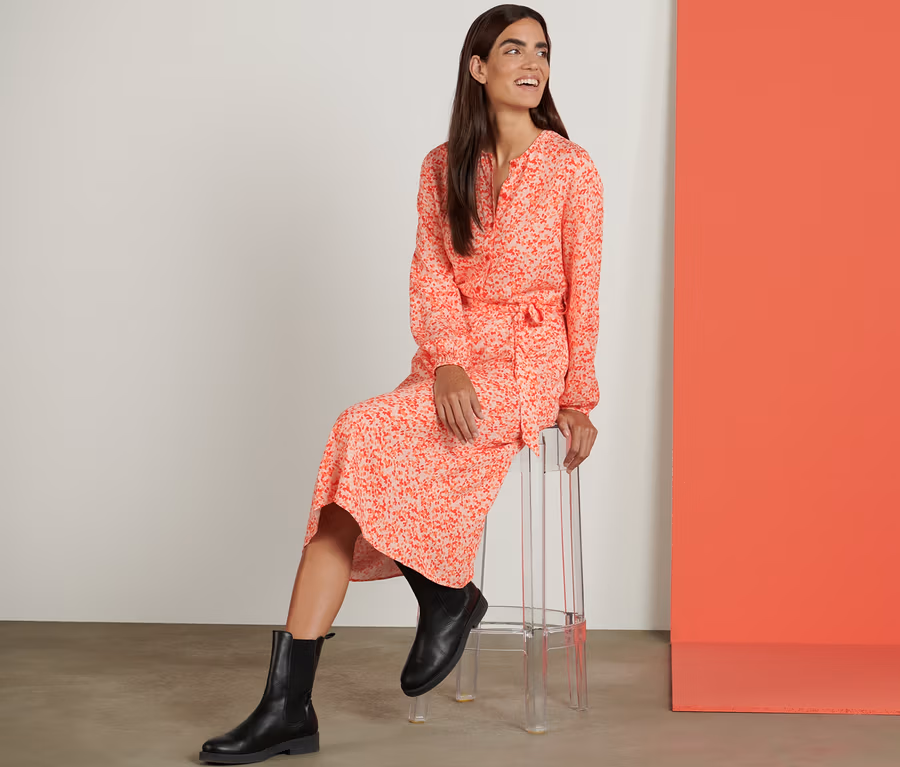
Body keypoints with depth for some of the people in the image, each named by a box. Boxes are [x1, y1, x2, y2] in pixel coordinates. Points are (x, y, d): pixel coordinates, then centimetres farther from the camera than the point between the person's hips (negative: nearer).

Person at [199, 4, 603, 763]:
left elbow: (583, 292, 1)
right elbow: (431, 273, 3)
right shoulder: (443, 167, 10)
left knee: (365, 437, -27)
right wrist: (447, 360, -14)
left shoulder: (572, 169, -2)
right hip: (451, 361, 4)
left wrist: (578, 401, 3)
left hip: (527, 362, -4)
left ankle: (445, 596, -4)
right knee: (359, 471, -20)